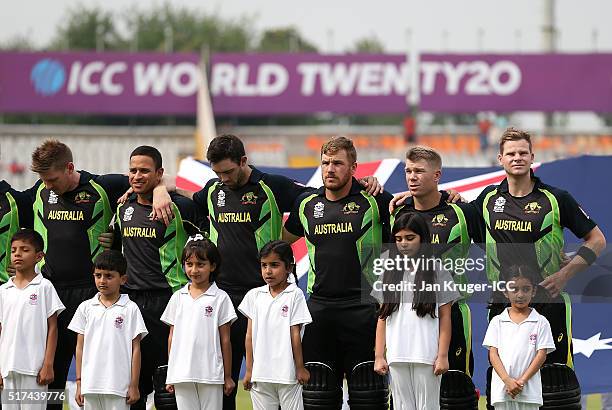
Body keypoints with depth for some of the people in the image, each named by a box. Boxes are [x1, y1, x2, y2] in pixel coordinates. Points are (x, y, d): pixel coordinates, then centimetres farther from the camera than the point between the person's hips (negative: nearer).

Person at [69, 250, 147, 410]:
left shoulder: (130, 309, 1)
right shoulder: (86, 308, 9)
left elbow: (135, 349, 1)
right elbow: (80, 347, 11)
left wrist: (134, 385, -2)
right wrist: (79, 383, 7)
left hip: (118, 386, -3)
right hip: (91, 384, 3)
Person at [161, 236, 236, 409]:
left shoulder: (220, 298, 0)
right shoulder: (177, 298, 10)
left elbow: (225, 340, 2)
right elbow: (172, 337, 13)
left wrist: (227, 376, 2)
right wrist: (170, 375, 11)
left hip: (210, 374, -3)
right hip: (182, 374, 3)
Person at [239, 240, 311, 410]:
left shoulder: (294, 295, -3)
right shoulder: (255, 296, 7)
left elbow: (295, 334, -3)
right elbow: (250, 335, 7)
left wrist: (300, 368, -2)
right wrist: (249, 370, 5)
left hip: (287, 374, -3)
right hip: (260, 373, 3)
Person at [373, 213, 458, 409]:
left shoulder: (437, 272, 3)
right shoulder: (391, 274, 12)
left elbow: (445, 318, 0)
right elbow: (382, 318, 11)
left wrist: (443, 355, -7)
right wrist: (379, 356, 4)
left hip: (426, 356, -3)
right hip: (396, 356, 3)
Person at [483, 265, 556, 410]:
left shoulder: (540, 322, 3)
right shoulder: (497, 321, 8)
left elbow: (541, 354, -2)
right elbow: (493, 354, 1)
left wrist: (521, 381, -12)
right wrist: (508, 380, -13)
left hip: (529, 391, -1)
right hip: (502, 389, 2)